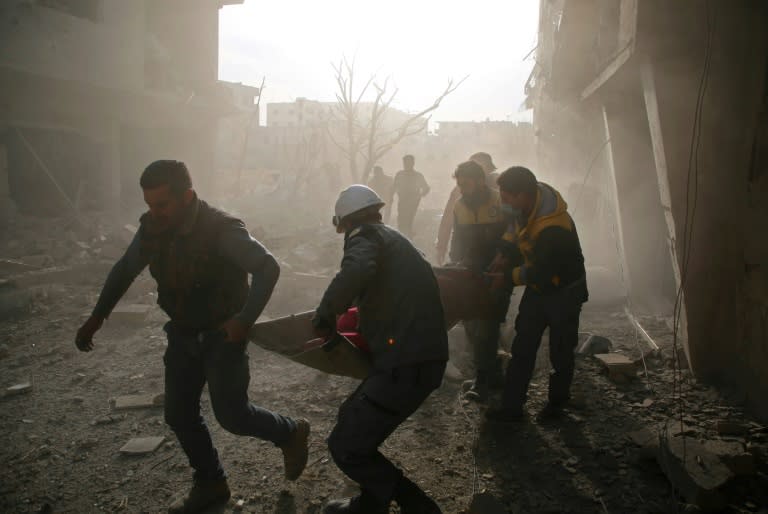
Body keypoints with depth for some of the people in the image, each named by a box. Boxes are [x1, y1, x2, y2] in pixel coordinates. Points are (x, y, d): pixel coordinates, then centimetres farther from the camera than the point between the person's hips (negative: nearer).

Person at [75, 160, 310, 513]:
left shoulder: (221, 230, -26)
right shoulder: (152, 228, -6)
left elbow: (267, 267, -28)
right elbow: (124, 270, 9)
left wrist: (246, 318, -37)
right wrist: (97, 318, 10)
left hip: (223, 334, -6)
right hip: (182, 334, 7)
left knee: (232, 415, -5)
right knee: (179, 414, 10)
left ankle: (291, 433, 23)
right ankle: (210, 484, 29)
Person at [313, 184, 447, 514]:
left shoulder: (364, 235, -4)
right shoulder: (394, 239, 24)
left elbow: (356, 271, -28)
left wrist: (324, 318, -15)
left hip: (406, 364, -10)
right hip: (421, 356, 10)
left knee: (346, 446, -2)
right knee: (351, 419, 21)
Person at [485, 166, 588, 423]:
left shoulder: (553, 228, -36)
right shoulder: (533, 198, -11)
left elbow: (543, 272, -26)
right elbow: (514, 229, 9)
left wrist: (509, 278, -16)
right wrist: (506, 257, -2)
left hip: (564, 292, -8)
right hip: (538, 287, 8)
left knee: (560, 353, 8)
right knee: (522, 348, 6)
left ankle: (556, 402, 29)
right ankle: (511, 406, 12)